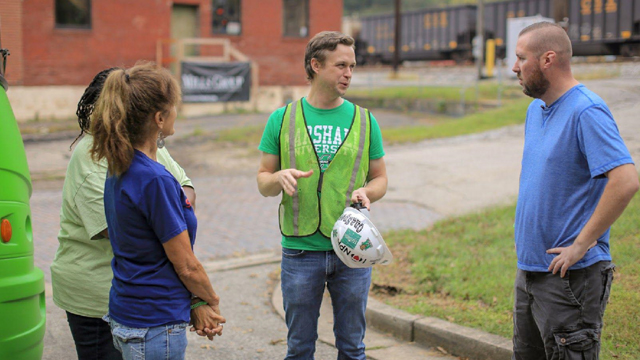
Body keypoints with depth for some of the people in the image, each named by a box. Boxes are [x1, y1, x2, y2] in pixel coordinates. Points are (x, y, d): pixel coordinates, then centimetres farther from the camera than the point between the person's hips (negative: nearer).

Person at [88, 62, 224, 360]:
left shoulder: (119, 170, 4)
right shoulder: (155, 180, -23)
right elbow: (186, 265, -15)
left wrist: (197, 303, 4)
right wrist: (211, 299, 4)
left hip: (126, 313, 8)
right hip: (154, 325, -8)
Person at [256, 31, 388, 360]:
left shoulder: (364, 120, 5)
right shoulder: (283, 119, 2)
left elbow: (380, 178, 10)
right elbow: (263, 182, 5)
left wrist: (366, 192, -13)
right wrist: (280, 177, -18)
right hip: (301, 250, -1)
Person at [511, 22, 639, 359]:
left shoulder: (587, 112, -18)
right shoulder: (536, 110, 11)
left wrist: (581, 245, -23)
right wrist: (522, 230, 13)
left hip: (570, 275, -9)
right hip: (529, 268, 9)